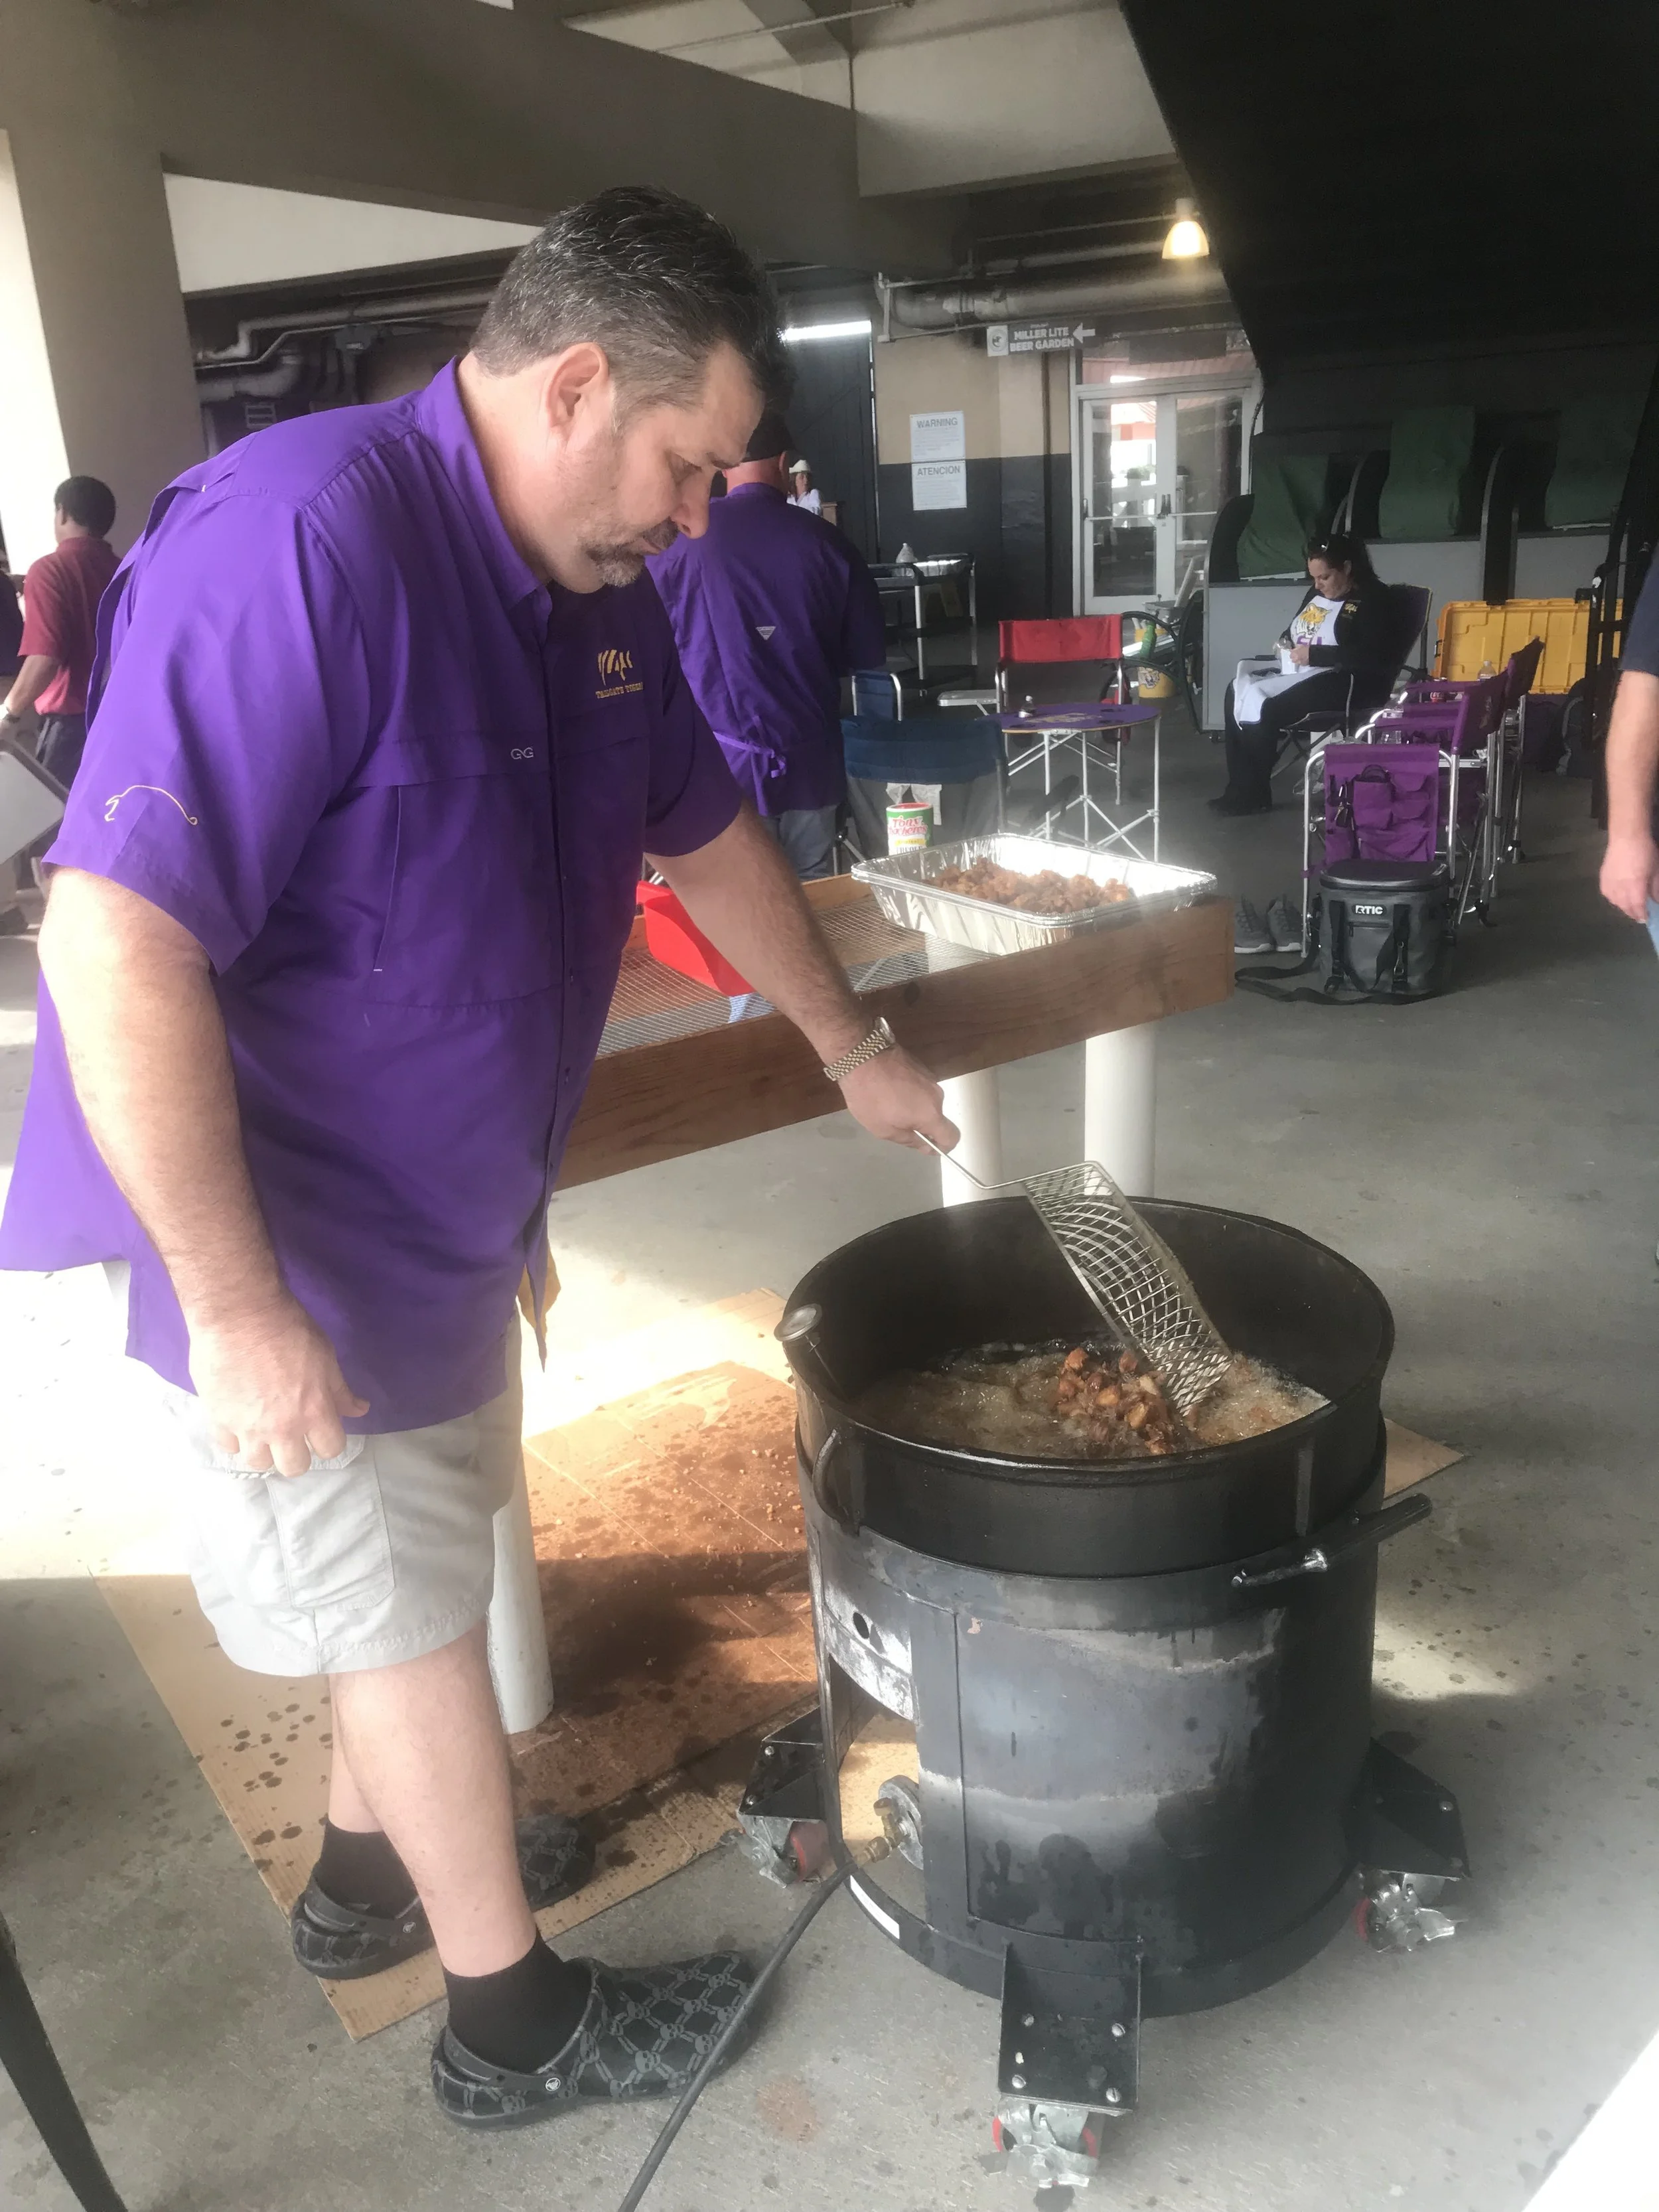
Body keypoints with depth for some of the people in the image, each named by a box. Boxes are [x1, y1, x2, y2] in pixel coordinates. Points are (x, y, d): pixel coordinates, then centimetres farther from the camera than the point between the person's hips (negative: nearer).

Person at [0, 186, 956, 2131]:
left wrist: (853, 1052, 23)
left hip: (448, 1216, 9)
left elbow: (707, 838, 15)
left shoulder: (594, 592, 2)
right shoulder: (297, 543, -27)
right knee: (410, 1619, 8)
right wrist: (235, 1305, -28)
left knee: (425, 1568, 24)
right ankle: (516, 2025, 32)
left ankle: (369, 1873, 50)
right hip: (282, 1253, -8)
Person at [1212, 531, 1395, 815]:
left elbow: (1371, 657, -23)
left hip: (1342, 684, -10)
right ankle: (1240, 788, -12)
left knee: (1265, 708, -27)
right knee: (1238, 690, -9)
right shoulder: (1317, 592, 14)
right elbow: (1295, 630, 29)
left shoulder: (1372, 599, -11)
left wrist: (1314, 654, -22)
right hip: (1299, 671, 10)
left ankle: (1254, 795, -10)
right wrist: (1286, 642, 4)